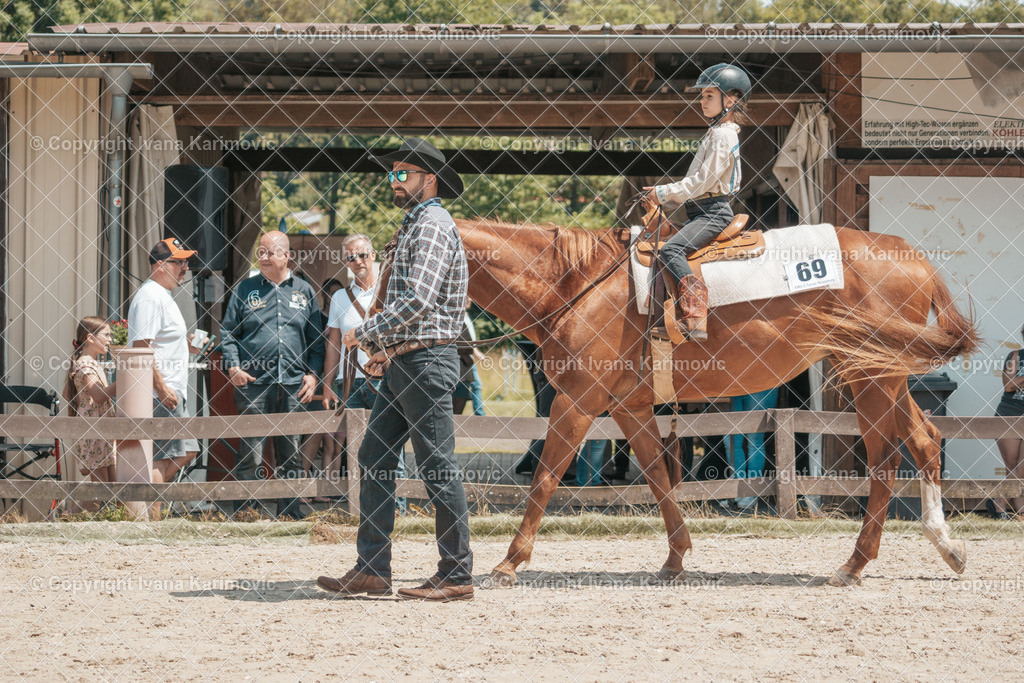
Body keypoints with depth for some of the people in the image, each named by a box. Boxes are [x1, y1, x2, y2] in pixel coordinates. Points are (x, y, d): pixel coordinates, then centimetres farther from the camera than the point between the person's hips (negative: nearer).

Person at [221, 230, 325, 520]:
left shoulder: (304, 291, 12)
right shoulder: (245, 289, 8)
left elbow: (316, 338, 14)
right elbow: (228, 332, 8)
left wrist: (313, 373, 3)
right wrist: (233, 367, -6)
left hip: (293, 385, 2)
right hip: (253, 384, -2)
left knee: (291, 453, 5)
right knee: (251, 454, -6)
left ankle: (290, 512, 12)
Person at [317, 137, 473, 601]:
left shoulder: (433, 226, -12)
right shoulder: (414, 225, 20)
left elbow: (418, 300, -23)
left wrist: (365, 332, -16)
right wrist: (390, 348, 18)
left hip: (426, 363, -10)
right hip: (403, 363, 10)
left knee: (438, 468, -6)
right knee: (374, 461, 7)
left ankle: (457, 576, -1)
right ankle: (371, 571, 7)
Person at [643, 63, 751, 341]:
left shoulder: (722, 135, -12)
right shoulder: (718, 132, 21)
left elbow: (703, 180, -18)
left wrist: (665, 193, -11)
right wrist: (665, 194, 15)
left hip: (713, 212, -11)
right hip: (702, 210, 11)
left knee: (671, 250, -27)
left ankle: (695, 320, -37)